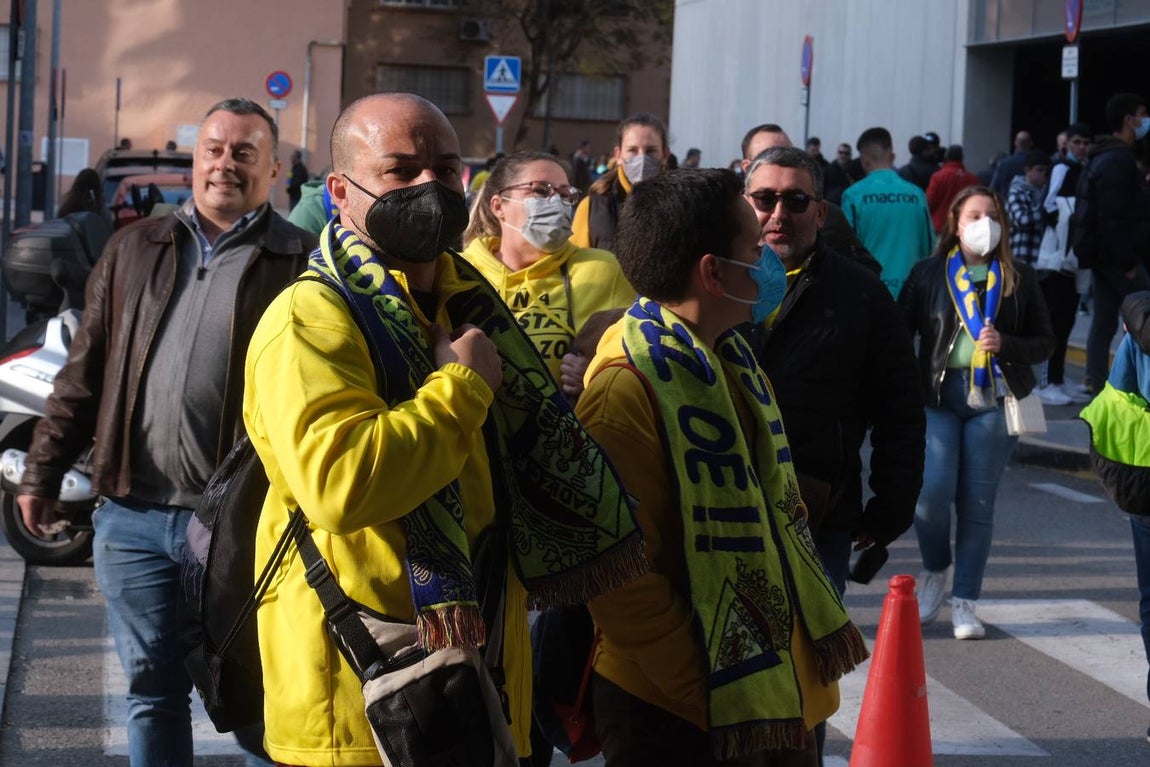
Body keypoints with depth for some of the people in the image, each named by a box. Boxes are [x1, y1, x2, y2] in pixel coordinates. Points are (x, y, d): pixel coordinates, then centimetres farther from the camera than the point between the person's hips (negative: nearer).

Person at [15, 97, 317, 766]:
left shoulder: (302, 263, -1)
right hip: (132, 516, 4)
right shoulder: (136, 250, 13)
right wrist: (44, 472, 11)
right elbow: (85, 373, 14)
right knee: (153, 688, 14)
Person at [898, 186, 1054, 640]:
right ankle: (936, 569, 16)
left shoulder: (1019, 279, 7)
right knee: (932, 491, -14)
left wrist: (1005, 344, -10)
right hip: (939, 395, -1)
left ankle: (964, 602, 12)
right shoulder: (928, 274, 4)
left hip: (993, 401, 1)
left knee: (978, 503, 3)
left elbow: (1044, 343, 9)